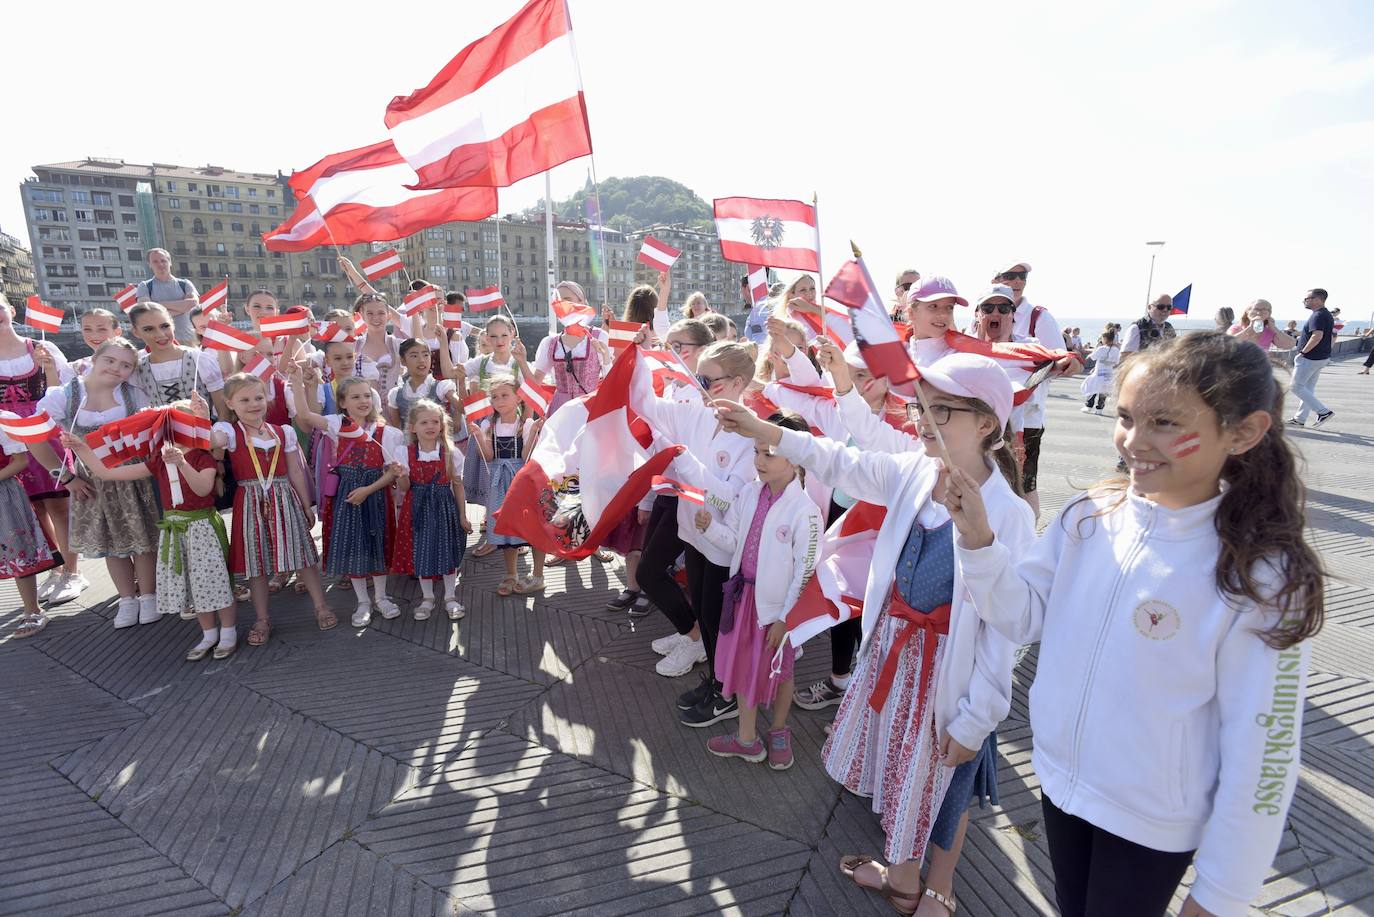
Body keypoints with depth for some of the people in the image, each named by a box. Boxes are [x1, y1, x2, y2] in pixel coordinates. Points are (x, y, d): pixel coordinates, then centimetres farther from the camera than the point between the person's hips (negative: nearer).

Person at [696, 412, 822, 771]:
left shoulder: (804, 510, -22)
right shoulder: (749, 493, -5)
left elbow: (805, 572, -18)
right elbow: (734, 540, 3)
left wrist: (785, 618, -14)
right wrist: (709, 526, -16)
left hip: (778, 603, -5)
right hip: (745, 594, 5)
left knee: (779, 670, 18)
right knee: (742, 665, 18)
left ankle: (778, 732, 46)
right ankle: (747, 738, 39)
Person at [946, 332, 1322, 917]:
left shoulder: (1263, 579, -21)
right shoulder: (1089, 517, -12)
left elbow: (1261, 749, -15)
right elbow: (1025, 616, -5)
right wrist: (978, 540, -23)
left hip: (1153, 823, -3)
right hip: (1059, 777, 4)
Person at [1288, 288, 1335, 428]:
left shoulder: (1317, 316, -18)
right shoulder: (1328, 315, 15)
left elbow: (1317, 335, -31)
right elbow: (1333, 337, 22)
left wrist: (1303, 352, -23)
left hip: (1309, 358, -10)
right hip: (1322, 357, 10)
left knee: (1296, 387, -4)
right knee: (1308, 388, 13)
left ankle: (1323, 411, -9)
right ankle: (1300, 419, 19)